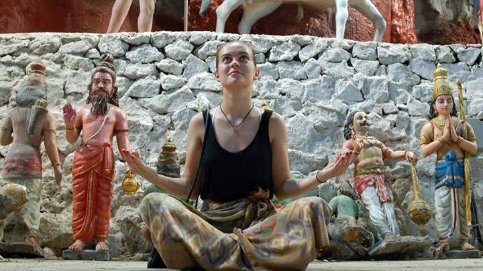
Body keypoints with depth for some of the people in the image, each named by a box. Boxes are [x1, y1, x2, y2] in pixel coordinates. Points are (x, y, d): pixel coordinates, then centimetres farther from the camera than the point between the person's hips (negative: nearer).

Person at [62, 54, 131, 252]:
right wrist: (69, 125, -2)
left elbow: (123, 141, 5)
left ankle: (101, 238, 7)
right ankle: (80, 237, 9)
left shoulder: (117, 113, 10)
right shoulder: (82, 110, 15)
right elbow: (72, 139, 18)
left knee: (103, 199, 1)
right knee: (81, 198, 2)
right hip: (82, 156, 2)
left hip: (105, 158, -2)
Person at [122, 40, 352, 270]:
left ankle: (209, 253, -26)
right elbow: (190, 188, 7)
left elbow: (282, 188, 6)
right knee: (154, 203, -25)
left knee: (314, 208, -26)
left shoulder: (272, 123, 3)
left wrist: (323, 175, -10)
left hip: (260, 221, 0)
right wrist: (148, 174, -7)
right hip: (210, 220, 0)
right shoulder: (201, 123, 4)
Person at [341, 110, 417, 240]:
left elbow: (391, 154, 20)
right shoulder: (350, 143, 16)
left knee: (388, 206, -16)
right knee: (374, 205, -27)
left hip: (381, 178, 5)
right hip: (364, 178, -5)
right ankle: (388, 235, -43)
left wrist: (406, 153, 1)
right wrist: (356, 151, -19)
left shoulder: (376, 141, 32)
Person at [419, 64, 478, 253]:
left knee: (463, 204, 5)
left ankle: (464, 240, 10)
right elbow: (424, 151, -9)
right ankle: (444, 240, -1)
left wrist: (456, 138, -10)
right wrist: (443, 137, -13)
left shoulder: (462, 124, 9)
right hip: (441, 170, -3)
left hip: (460, 169, 3)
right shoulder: (430, 125, 1)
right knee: (442, 205, -4)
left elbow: (474, 148, 4)